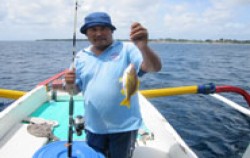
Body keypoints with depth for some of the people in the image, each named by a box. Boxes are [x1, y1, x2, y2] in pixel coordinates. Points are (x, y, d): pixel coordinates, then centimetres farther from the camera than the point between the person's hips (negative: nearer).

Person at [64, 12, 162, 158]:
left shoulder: (126, 50, -9)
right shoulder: (81, 56, 4)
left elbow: (155, 68, -22)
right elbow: (76, 90, 10)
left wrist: (143, 46, -41)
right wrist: (70, 84, -14)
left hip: (124, 126, -3)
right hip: (93, 127, 4)